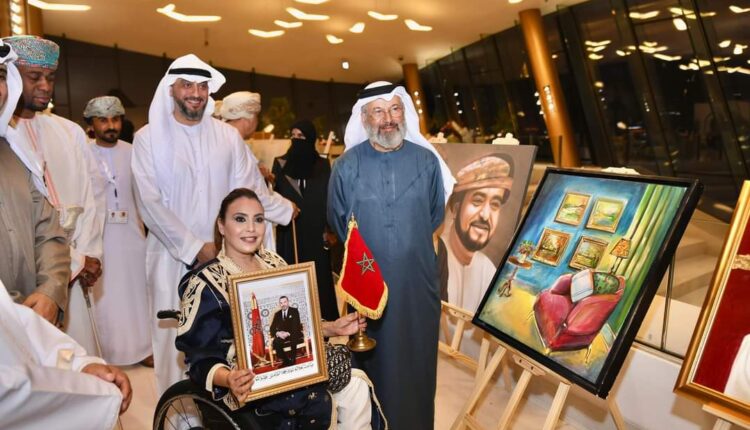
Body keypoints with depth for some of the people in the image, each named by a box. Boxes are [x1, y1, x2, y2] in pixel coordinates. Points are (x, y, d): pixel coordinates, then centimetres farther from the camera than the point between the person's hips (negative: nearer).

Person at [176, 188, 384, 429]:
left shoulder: (273, 263, 7)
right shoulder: (205, 284, -10)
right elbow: (199, 359, -13)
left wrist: (332, 327, -2)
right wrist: (228, 379, -33)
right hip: (251, 384, -5)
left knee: (358, 385, -13)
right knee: (321, 401, -21)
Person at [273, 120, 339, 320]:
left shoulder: (322, 165, 5)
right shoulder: (281, 164, 6)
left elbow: (329, 197, 3)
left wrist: (329, 229, -4)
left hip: (316, 232, 0)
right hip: (289, 231, 0)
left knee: (318, 276, 1)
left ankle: (322, 321, 11)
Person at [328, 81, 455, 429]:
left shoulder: (426, 161, 0)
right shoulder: (346, 166, -3)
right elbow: (338, 222, 7)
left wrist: (411, 242, 10)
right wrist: (368, 251, 9)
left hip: (419, 281, 1)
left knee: (418, 360, 12)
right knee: (376, 363, 10)